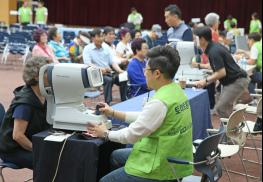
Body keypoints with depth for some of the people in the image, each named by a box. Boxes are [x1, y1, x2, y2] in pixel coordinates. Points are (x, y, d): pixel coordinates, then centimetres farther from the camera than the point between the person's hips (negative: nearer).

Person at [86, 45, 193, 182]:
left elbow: (132, 134, -19)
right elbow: (146, 117, 12)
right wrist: (113, 113, 14)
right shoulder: (175, 90, 1)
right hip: (173, 158, 9)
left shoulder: (159, 102, -27)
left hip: (162, 166, -9)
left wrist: (105, 134, -2)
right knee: (116, 156, 25)